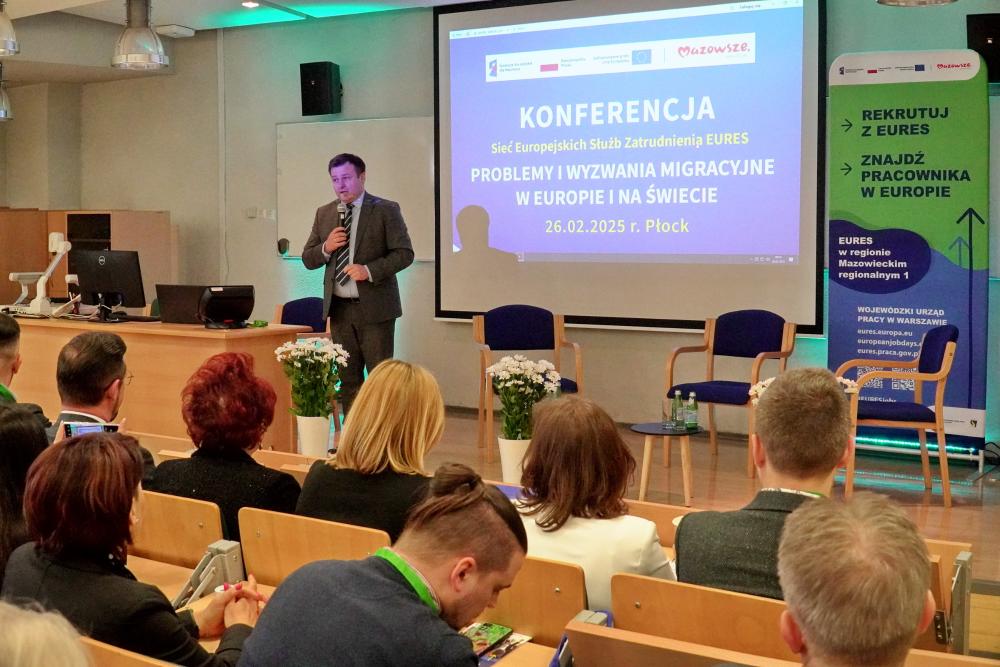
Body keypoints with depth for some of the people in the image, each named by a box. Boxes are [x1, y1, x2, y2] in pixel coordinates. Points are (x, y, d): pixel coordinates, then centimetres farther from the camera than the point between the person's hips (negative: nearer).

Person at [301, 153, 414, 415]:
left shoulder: (386, 210, -3)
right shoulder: (324, 214, 11)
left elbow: (405, 253, -8)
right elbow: (308, 259, 13)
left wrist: (370, 270, -20)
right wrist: (325, 248, -8)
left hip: (374, 307, -4)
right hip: (339, 308, 5)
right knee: (348, 379, 10)